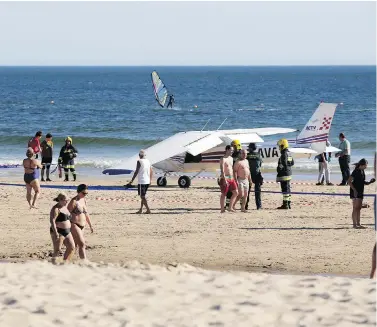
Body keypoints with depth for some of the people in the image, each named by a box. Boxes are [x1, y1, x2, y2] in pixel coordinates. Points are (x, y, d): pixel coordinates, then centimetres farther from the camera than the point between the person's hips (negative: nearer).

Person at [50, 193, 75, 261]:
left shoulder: (65, 207, 14)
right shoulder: (56, 209, -13)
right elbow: (52, 220, -23)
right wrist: (55, 232, -31)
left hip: (67, 232, 9)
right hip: (58, 232, -9)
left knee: (71, 248, 5)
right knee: (57, 250, -10)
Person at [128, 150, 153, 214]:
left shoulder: (139, 161, -10)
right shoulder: (148, 161, 11)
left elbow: (136, 172, -15)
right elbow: (151, 172, 15)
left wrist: (132, 181, -12)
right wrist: (150, 180, 25)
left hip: (141, 181, -7)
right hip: (147, 181, 7)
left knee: (142, 196, -4)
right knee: (143, 196, 17)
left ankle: (148, 210, -13)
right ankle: (140, 210, 21)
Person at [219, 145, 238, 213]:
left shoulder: (231, 158, 15)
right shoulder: (223, 159, -11)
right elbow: (222, 170, -18)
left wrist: (234, 178, 19)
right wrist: (224, 180, -25)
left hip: (231, 178, 8)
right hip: (225, 178, -8)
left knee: (235, 192, 3)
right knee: (223, 194, -2)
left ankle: (230, 207, 9)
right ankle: (222, 209, 4)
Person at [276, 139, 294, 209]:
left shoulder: (284, 154, -17)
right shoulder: (289, 153, 13)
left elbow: (283, 164, -24)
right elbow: (292, 163, 21)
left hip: (284, 174, -10)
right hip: (289, 173, 10)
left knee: (285, 189, -8)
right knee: (287, 189, 14)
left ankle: (285, 204, -8)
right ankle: (288, 204, 19)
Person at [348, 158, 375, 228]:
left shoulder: (362, 171, 11)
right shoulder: (356, 171, -15)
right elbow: (349, 181, -19)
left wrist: (369, 182, 6)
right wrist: (354, 190, -22)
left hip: (360, 192, 9)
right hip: (355, 192, -9)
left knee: (359, 208, 11)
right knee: (355, 208, -7)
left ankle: (358, 224, 16)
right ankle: (354, 224, -5)